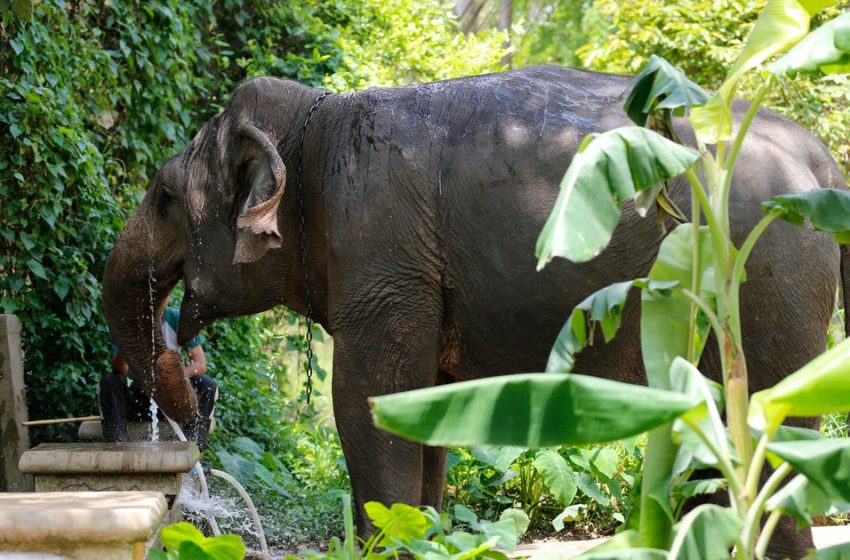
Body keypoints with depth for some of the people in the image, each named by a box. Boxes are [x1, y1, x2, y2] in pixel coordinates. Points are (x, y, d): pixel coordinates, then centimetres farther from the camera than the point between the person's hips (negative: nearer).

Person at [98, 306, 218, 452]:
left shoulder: (177, 319, -9)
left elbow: (200, 364, -13)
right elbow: (119, 370, -25)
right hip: (137, 398, -1)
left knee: (207, 385, -25)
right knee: (109, 382, -27)